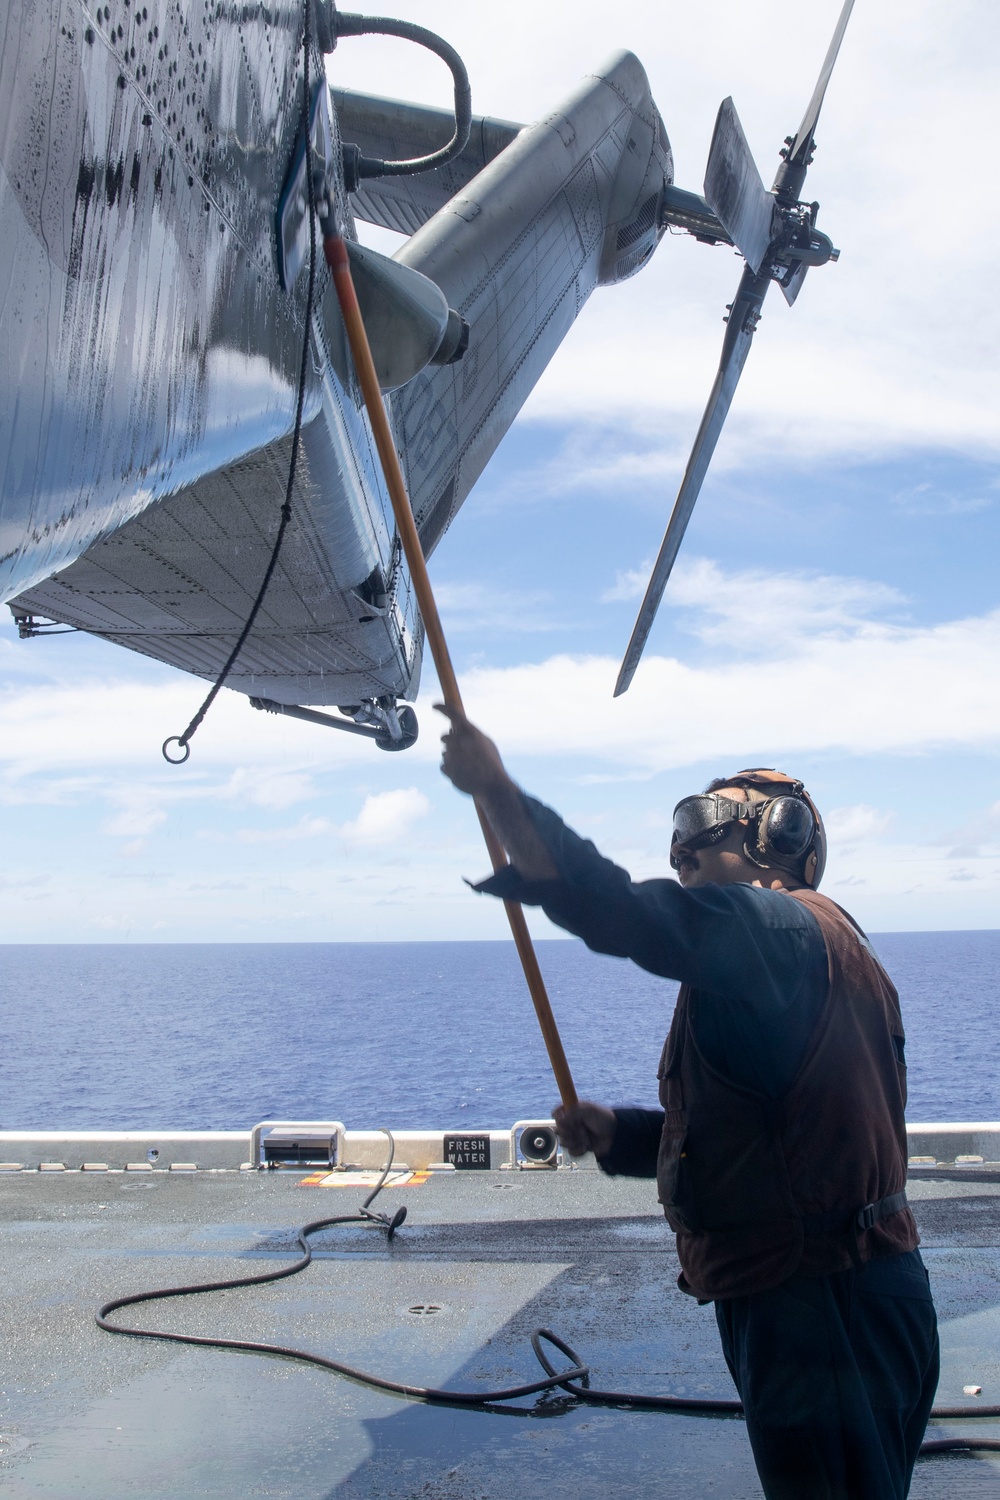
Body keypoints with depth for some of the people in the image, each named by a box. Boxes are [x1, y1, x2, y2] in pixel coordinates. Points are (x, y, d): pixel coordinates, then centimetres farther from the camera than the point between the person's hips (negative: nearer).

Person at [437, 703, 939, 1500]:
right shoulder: (803, 950, 19)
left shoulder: (787, 927, -16)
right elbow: (740, 1128, 23)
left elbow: (625, 912, -32)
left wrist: (498, 789, -27)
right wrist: (617, 1132, 10)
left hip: (825, 1309, -11)